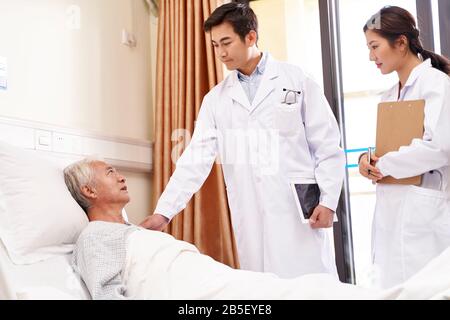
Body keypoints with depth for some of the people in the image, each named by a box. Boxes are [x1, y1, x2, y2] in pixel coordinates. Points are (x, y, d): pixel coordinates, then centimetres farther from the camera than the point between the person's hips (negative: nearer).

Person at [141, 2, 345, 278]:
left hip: (301, 209, -2)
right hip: (250, 219, 2)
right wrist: (164, 212, -4)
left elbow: (328, 146, 2)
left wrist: (329, 201, -7)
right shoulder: (216, 99, 11)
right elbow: (196, 159, 4)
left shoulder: (298, 80, 4)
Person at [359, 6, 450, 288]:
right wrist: (368, 159, -1)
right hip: (392, 209, 7)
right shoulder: (390, 95, 17)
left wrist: (383, 165, -10)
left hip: (423, 209, -7)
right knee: (396, 288, 8)